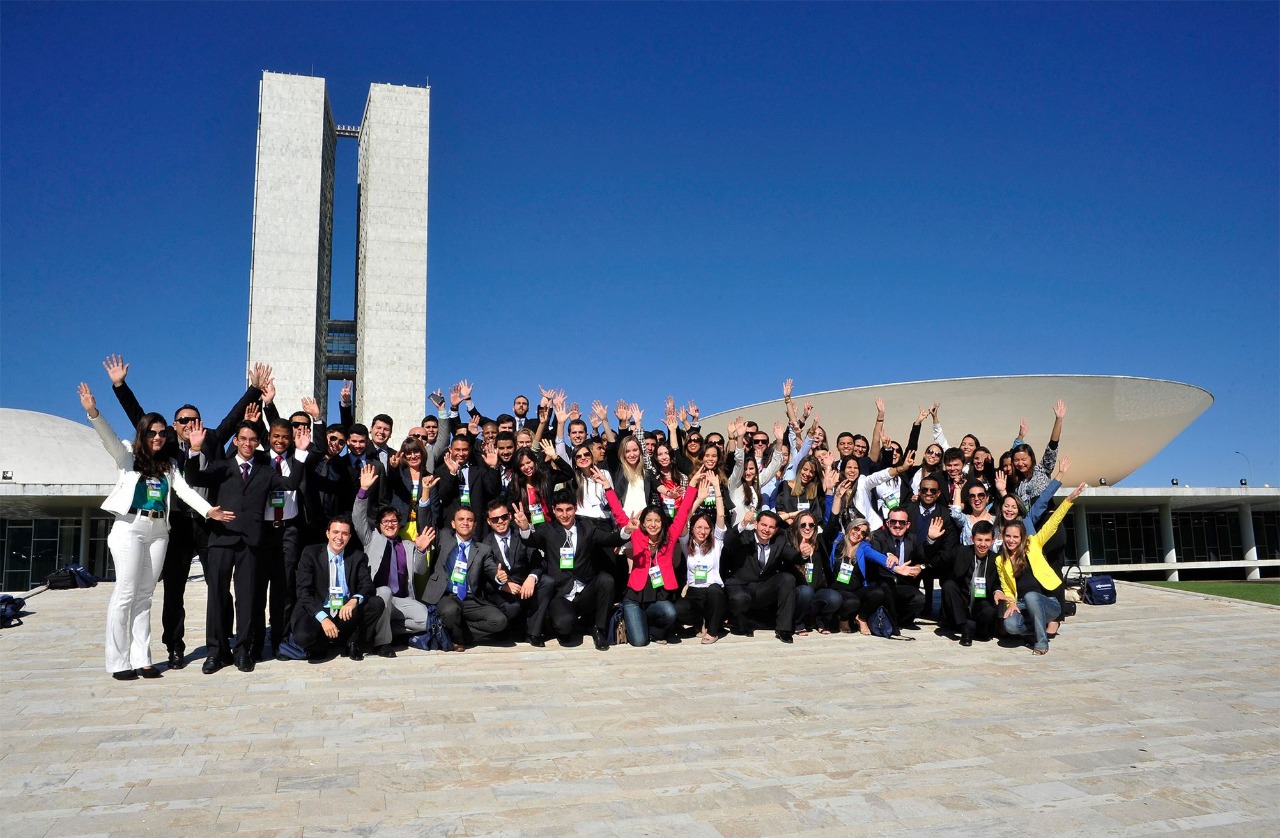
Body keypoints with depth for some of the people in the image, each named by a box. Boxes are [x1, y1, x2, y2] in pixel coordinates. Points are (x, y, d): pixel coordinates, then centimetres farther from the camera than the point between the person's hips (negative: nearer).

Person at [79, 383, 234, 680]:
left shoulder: (169, 466, 14)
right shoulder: (128, 457, 4)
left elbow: (185, 490, 1)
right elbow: (109, 437, -13)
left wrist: (208, 510, -16)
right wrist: (93, 412, -32)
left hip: (158, 531, 4)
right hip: (130, 528, -4)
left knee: (145, 595, 7)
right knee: (126, 594, -5)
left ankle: (141, 659, 10)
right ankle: (118, 662, 1)